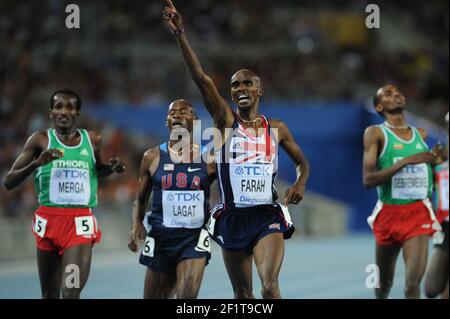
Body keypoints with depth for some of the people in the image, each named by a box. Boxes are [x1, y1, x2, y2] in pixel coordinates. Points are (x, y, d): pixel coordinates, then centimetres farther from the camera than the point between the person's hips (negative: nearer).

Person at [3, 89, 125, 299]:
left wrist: (111, 168, 6)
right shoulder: (41, 140, 0)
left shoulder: (93, 140, 8)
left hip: (81, 222, 0)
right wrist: (36, 163, -20)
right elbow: (9, 182, -3)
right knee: (49, 295, 10)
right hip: (49, 220, 0)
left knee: (71, 293, -16)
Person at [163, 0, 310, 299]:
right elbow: (200, 76, -9)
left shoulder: (277, 128, 7)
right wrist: (180, 34, -20)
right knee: (242, 295, 10)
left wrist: (300, 184, -3)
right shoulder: (225, 121, 2)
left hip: (267, 218, -1)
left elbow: (302, 162, 20)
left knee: (270, 286, -20)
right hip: (233, 218, 1)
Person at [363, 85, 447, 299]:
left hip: (418, 214, 1)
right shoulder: (375, 133, -4)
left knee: (413, 283, -15)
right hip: (389, 214, -1)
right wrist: (406, 161, -22)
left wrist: (436, 160, 2)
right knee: (384, 282, 14)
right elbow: (368, 180, -14)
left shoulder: (421, 135, 10)